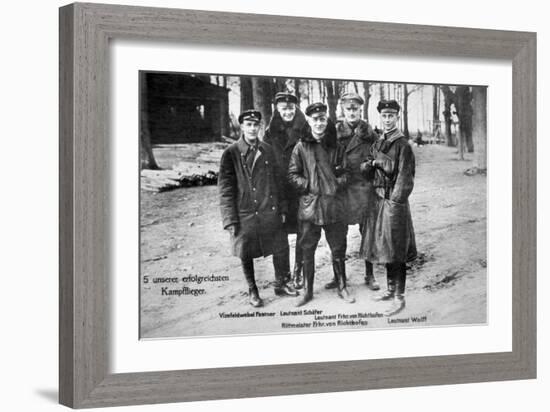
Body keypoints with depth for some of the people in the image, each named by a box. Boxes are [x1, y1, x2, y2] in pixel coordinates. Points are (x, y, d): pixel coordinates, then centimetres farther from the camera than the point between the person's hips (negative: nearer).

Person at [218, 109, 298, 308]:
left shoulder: (268, 151, 6)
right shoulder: (231, 154, -6)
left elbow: (278, 180, 12)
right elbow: (225, 189, -7)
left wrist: (282, 208, 10)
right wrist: (230, 220, -11)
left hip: (270, 213, 3)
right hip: (245, 215, -3)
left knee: (281, 249, 7)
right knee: (246, 254, 7)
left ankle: (281, 284, 28)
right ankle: (252, 291, 26)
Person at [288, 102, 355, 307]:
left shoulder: (334, 146, 7)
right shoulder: (301, 147, 0)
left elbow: (343, 173, 15)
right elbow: (293, 175, 1)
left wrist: (338, 182, -3)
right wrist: (308, 186, -10)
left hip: (333, 204, 2)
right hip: (309, 205, -2)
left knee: (338, 249, 8)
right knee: (307, 250, 4)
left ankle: (342, 287, 22)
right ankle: (307, 290, 16)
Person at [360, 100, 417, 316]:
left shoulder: (403, 145, -10)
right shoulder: (378, 143, 14)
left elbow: (404, 177, -13)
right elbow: (365, 169, 12)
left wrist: (394, 203, -18)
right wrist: (372, 163, -10)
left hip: (395, 201, -8)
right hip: (379, 199, 8)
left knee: (395, 252, -6)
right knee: (384, 249, 14)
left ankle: (399, 298, -1)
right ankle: (391, 289, 26)